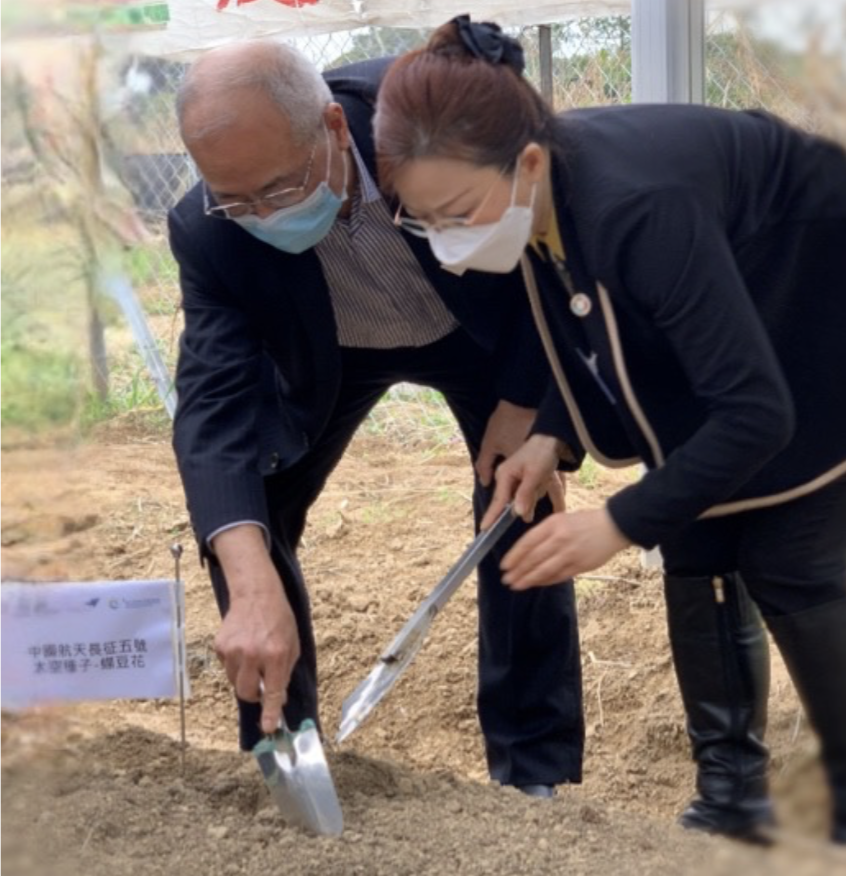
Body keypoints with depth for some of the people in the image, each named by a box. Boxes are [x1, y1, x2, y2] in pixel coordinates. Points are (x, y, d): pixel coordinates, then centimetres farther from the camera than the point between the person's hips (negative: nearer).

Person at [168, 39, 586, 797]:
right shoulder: (208, 233, -34)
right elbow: (216, 403, -42)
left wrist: (523, 398, -22)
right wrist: (252, 590, -57)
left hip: (483, 327, -1)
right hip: (328, 353, 2)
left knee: (520, 510, -11)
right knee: (238, 516, -7)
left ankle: (534, 777, 1)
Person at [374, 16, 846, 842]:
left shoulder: (636, 206, -42)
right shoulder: (543, 192, -19)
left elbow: (757, 411, -38)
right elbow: (585, 329, 3)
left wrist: (619, 523, -36)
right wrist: (550, 434, -13)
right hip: (711, 335, 8)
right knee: (695, 552, 4)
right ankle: (731, 793, 15)